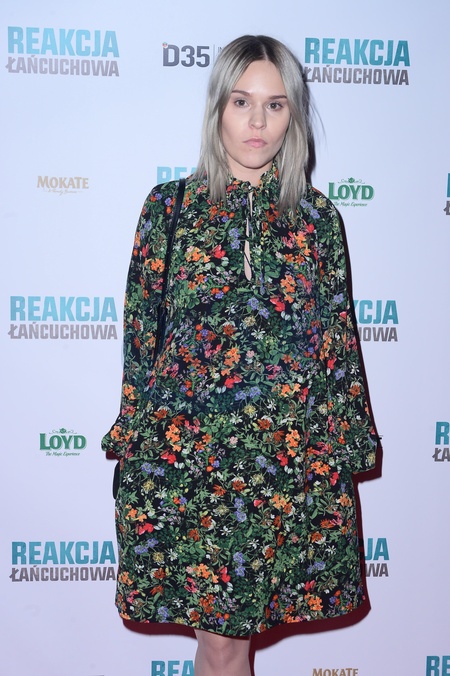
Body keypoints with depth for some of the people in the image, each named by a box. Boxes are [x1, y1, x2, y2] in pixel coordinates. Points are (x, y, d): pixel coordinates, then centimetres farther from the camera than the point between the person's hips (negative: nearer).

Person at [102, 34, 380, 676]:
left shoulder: (317, 218, 4)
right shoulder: (171, 206, 2)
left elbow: (339, 342, 6)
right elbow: (141, 334, 3)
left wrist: (343, 450, 5)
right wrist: (139, 443, 2)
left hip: (294, 461, 1)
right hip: (188, 455, -1)